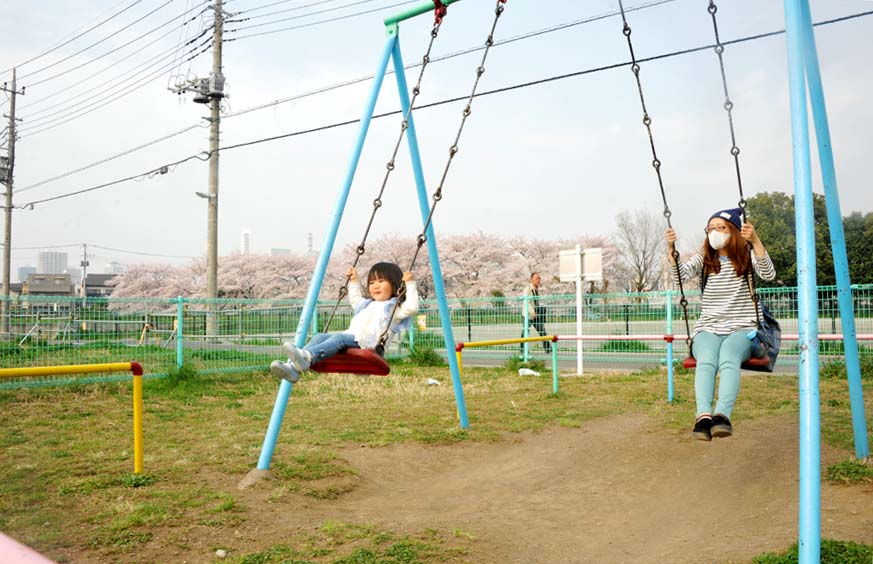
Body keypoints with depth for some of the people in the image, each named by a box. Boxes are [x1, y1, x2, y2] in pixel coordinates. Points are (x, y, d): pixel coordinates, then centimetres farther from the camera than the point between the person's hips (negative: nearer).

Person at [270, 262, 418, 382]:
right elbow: (354, 299, 58)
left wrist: (410, 284, -5)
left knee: (340, 337, -36)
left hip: (367, 344, -7)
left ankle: (307, 356, -62)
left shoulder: (394, 307, 13)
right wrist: (354, 281, 54)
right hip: (350, 339, 8)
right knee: (319, 336, -18)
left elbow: (411, 308, -6)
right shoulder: (366, 304, 36)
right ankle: (293, 366, -40)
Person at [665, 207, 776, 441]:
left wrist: (755, 240, -23)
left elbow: (769, 274, -11)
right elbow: (680, 275, 0)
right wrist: (671, 248, -15)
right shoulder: (703, 259, 16)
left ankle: (722, 414, -54)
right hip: (708, 329, 1)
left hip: (741, 329, -1)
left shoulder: (746, 258, 9)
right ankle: (703, 415, -52)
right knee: (706, 360, -33)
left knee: (728, 357, -36)